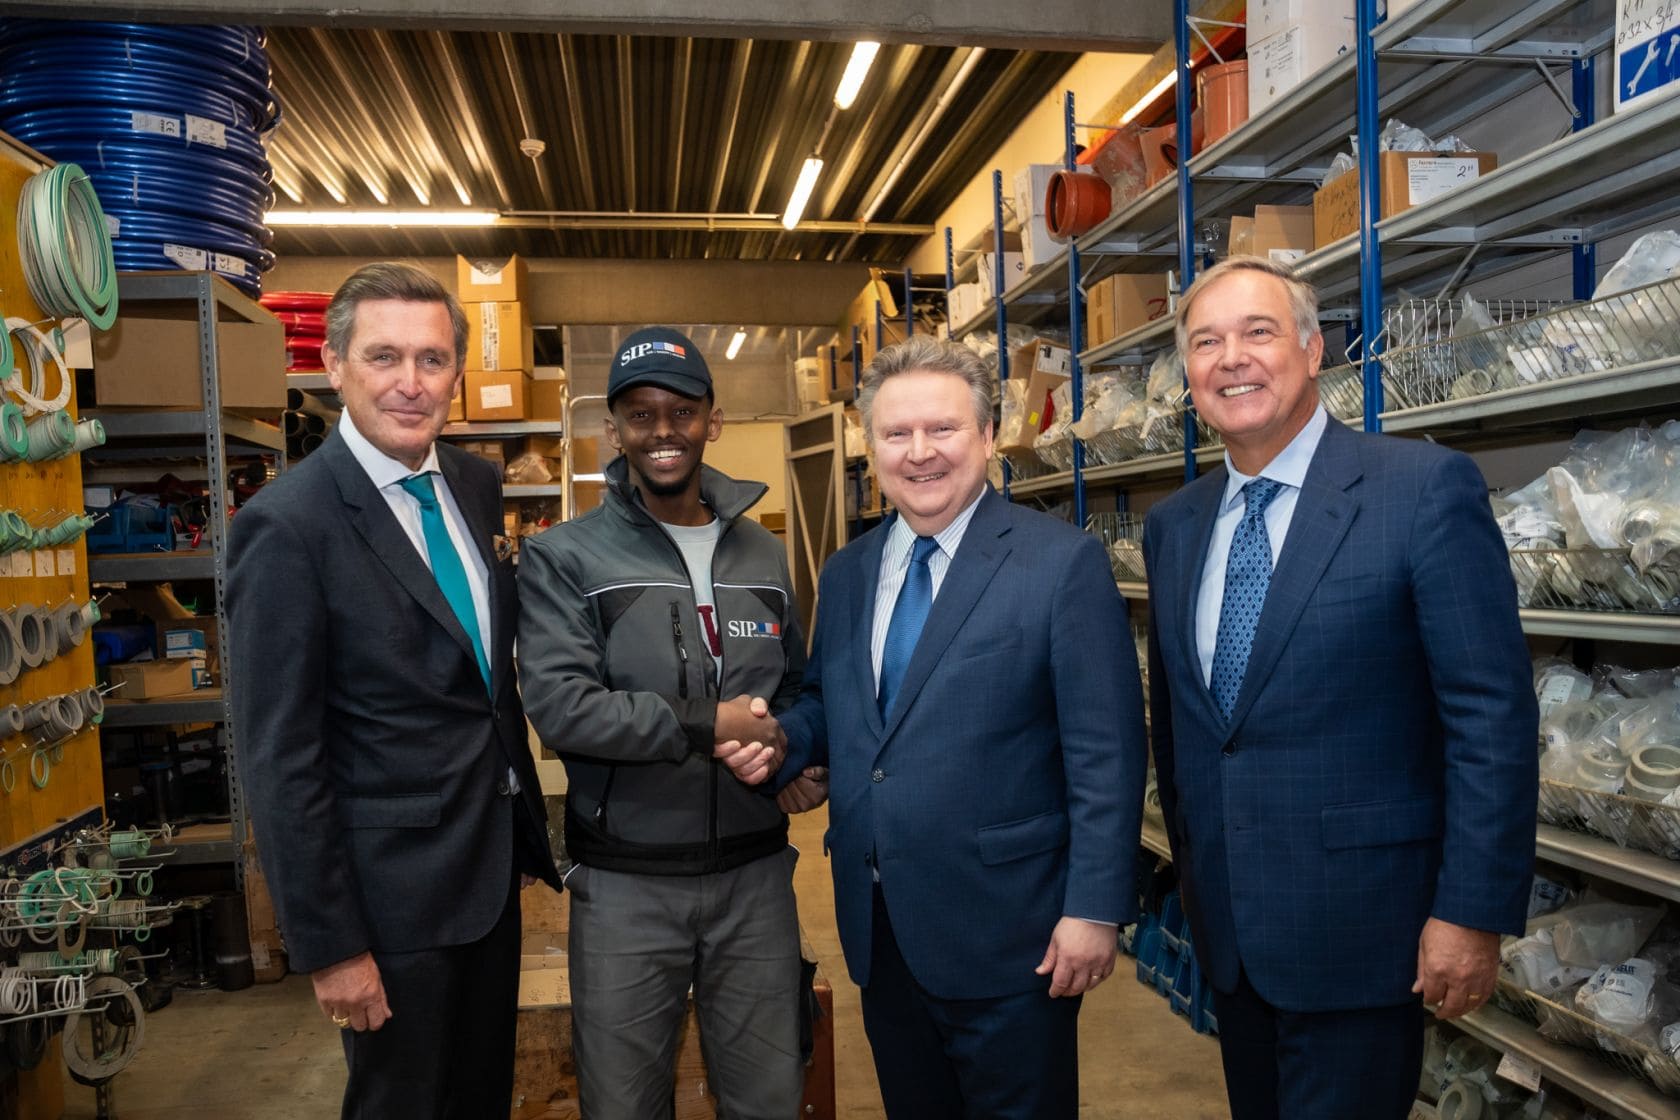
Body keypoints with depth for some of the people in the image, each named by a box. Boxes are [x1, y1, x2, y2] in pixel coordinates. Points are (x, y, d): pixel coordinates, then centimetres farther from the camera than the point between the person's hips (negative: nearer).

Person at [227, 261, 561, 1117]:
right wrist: (328, 944, -14)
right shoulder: (288, 525, -18)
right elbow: (279, 758, -17)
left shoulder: (476, 485, 3)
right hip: (395, 889, -6)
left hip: (493, 863, 7)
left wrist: (526, 826, 11)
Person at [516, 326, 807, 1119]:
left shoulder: (762, 553, 8)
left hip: (755, 871, 4)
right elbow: (559, 706, -17)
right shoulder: (564, 558, -6)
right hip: (626, 882, -3)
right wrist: (709, 726, -17)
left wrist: (774, 744, -8)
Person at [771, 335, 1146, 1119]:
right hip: (877, 930, 5)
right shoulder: (846, 572, 6)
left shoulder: (1063, 562, -11)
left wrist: (1095, 908, -15)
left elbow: (1105, 753, -12)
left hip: (1007, 931, -5)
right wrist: (782, 740, -6)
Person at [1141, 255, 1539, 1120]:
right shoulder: (1172, 526, 5)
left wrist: (1474, 913, -15)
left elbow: (1493, 714, -14)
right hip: (1225, 926, 6)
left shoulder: (1425, 488, -12)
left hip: (1357, 926, -5)